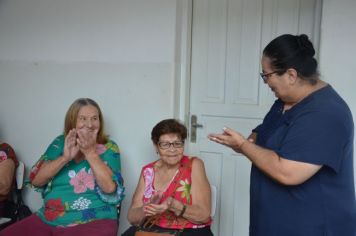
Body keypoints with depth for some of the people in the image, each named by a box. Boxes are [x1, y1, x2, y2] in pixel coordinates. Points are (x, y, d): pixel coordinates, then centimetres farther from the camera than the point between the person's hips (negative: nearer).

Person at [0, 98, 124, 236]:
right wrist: (65, 158, -15)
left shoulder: (109, 148, -2)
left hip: (93, 222, -3)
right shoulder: (60, 143, 7)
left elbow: (109, 188, -15)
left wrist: (90, 152, -20)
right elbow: (36, 180, -1)